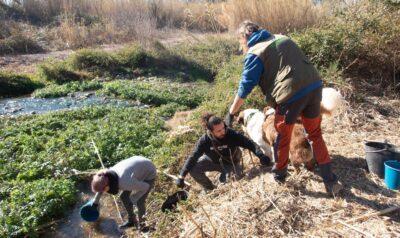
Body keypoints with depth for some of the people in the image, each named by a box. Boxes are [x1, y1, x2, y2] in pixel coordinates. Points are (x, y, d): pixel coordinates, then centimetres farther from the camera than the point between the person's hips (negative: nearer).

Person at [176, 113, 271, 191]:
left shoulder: (232, 134, -32)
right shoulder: (205, 140, -28)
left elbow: (249, 143, -29)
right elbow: (193, 157, -25)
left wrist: (261, 155, -46)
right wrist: (181, 176, -28)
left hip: (230, 163, 0)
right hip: (213, 161, 0)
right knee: (193, 169, -20)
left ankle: (226, 173, 13)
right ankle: (209, 188, 7)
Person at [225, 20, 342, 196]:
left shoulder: (254, 54, 1)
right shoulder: (282, 38, 22)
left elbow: (245, 87, -2)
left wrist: (231, 112, 7)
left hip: (290, 94, -6)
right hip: (314, 86, 6)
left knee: (282, 138, 16)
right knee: (316, 135, 20)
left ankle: (279, 175, 35)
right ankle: (330, 181, 22)